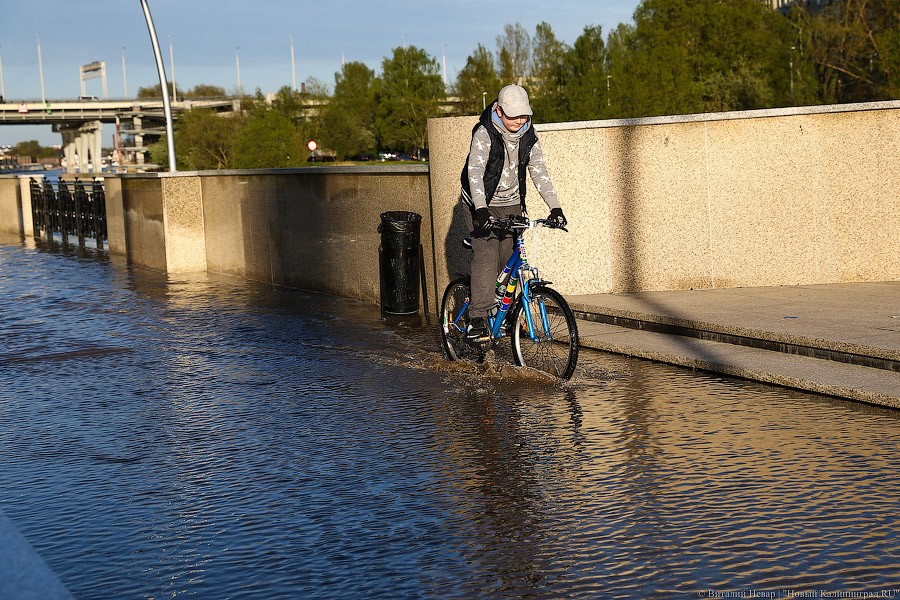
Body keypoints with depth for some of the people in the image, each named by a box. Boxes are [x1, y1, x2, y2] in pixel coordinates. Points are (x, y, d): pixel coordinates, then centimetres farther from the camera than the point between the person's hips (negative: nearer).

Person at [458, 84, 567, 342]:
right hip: (482, 204, -5)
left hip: (511, 204, 5)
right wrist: (481, 209, -41)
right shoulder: (485, 133, -18)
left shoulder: (528, 136, -2)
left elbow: (539, 172, -6)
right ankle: (477, 319, -18)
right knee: (486, 256, -16)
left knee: (510, 259, 1)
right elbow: (475, 171, -27)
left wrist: (554, 207, -17)